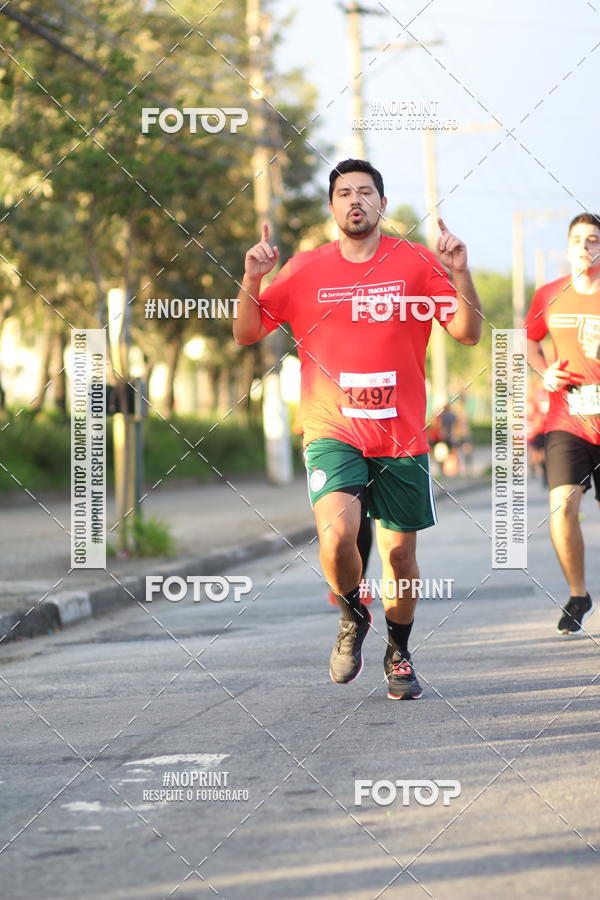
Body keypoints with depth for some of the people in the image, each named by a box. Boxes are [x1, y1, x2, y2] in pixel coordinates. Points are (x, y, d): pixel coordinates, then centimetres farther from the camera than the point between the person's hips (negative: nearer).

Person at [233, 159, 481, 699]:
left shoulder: (416, 263, 2)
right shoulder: (306, 269, 3)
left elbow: (468, 334, 0)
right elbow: (247, 334, 6)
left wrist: (459, 273, -15)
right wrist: (252, 279, -11)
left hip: (402, 437, 1)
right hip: (333, 432, -1)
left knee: (400, 552, 7)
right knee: (336, 536, -23)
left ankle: (399, 654, 31)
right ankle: (353, 616, 8)